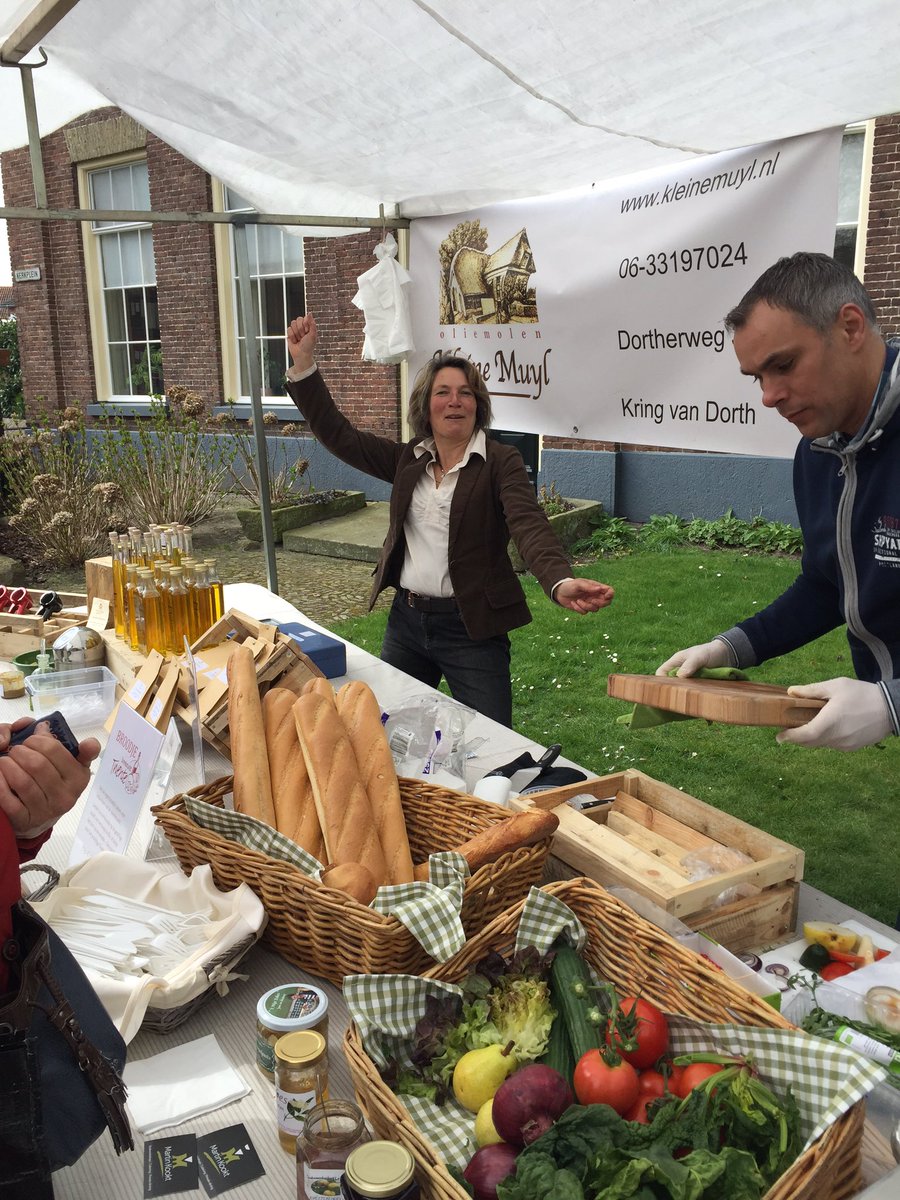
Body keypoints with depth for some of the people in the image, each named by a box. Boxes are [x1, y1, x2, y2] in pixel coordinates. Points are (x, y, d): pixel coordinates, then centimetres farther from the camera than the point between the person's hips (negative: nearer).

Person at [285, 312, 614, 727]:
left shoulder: (500, 461, -9)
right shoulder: (408, 459, 6)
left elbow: (530, 526, -23)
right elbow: (339, 436, 6)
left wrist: (561, 582, -43)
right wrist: (304, 364, -2)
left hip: (472, 629, -5)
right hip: (405, 620, 5)